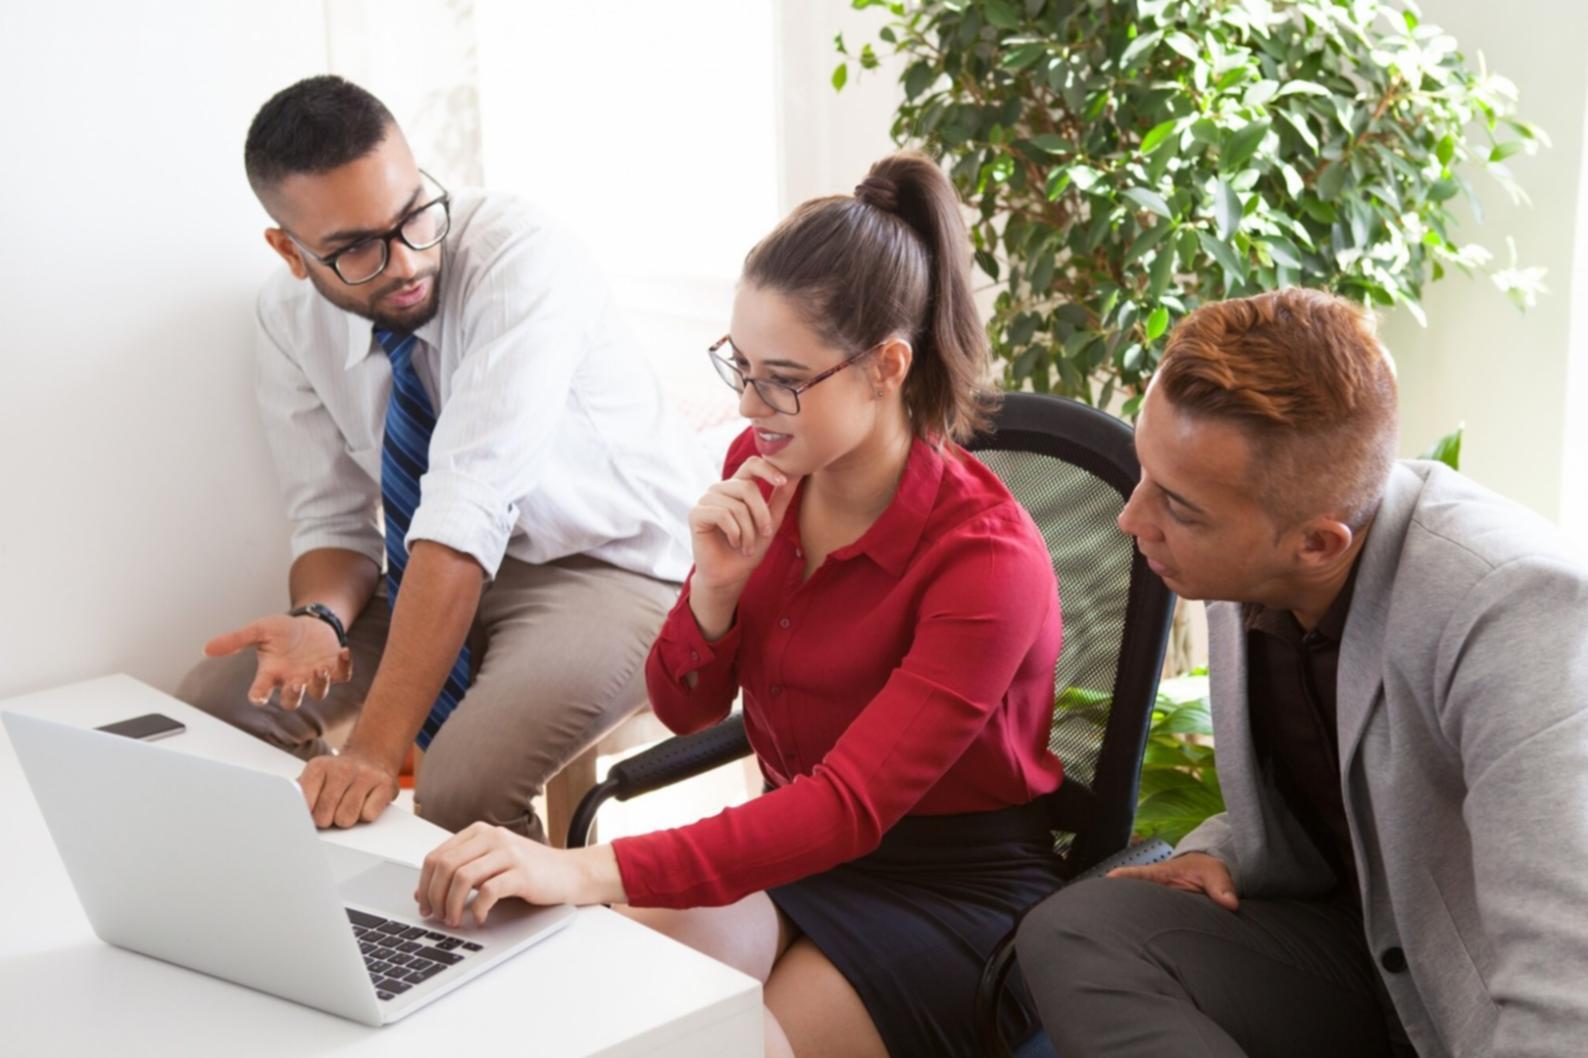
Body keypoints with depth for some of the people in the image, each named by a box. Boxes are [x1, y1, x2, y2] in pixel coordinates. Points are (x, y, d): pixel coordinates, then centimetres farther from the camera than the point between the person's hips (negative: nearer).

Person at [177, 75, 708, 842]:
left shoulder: (520, 258, -26)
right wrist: (321, 618, -24)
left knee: (461, 788, -30)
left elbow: (469, 512, -35)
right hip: (443, 573, 6)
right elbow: (332, 521, 1)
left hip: (613, 567, -6)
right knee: (214, 708, -7)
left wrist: (375, 751, -41)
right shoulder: (290, 317, -6)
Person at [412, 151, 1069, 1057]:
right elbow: (686, 711, 5)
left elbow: (851, 805, -32)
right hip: (795, 845, 5)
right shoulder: (761, 471, -5)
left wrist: (591, 872, -43)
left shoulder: (985, 555, -24)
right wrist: (716, 588, -19)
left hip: (957, 889, -5)